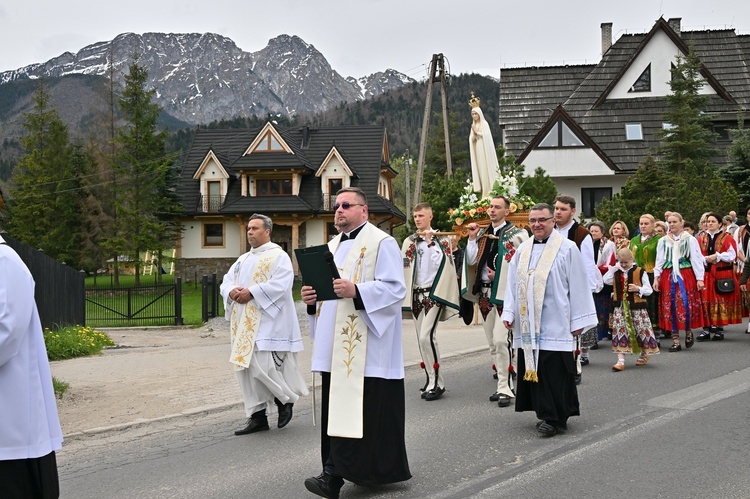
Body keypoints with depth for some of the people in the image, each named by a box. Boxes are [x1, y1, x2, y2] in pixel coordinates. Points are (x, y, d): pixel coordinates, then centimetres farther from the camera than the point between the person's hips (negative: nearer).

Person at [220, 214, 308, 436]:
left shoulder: (278, 256, -4)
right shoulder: (243, 260, 20)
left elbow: (280, 284, -18)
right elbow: (226, 282, 16)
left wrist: (251, 292, -19)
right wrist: (232, 291, -8)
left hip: (267, 321, -8)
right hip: (244, 324, 8)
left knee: (262, 366, -14)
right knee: (246, 368, 5)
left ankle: (286, 399, 12)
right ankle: (257, 416, 11)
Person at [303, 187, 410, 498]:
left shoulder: (381, 243, -4)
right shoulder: (332, 247, 19)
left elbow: (395, 289, -13)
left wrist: (356, 291, -25)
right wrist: (312, 297, 2)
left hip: (366, 346, -7)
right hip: (336, 345, 8)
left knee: (362, 407, -8)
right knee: (336, 406, 6)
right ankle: (335, 472, 12)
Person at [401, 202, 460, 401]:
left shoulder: (441, 239, 2)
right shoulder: (409, 241, 12)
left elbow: (441, 264, -10)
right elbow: (403, 267, 10)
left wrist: (430, 242, -12)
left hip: (434, 293, -5)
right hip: (416, 294, 5)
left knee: (427, 336, -16)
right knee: (421, 339, 7)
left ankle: (437, 383, -7)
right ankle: (430, 381, 17)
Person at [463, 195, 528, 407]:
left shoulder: (516, 235, -4)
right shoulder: (482, 234, 14)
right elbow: (472, 261, 7)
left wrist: (499, 275, -13)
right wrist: (472, 238, -1)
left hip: (504, 293, -7)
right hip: (484, 292, 7)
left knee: (500, 340, -15)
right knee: (492, 343, 11)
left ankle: (504, 388, -7)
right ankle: (504, 384, 21)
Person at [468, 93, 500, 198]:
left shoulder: (484, 124, -2)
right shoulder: (473, 125, 15)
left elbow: (486, 136, -12)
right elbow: (471, 139, 11)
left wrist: (477, 132, -5)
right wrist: (474, 134, -7)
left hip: (484, 151, -6)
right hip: (477, 152, 6)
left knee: (486, 170, -7)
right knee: (479, 169, 2)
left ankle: (489, 192, -7)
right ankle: (483, 193, 2)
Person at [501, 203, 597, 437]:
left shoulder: (567, 249, -3)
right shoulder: (523, 250, 12)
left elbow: (578, 285, -4)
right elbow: (513, 283, 14)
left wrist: (578, 321, -6)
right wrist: (509, 313, 7)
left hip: (555, 325, -5)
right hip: (528, 325, 5)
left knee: (555, 372, -5)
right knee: (534, 370, 8)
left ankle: (555, 418, 4)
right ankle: (547, 415, 19)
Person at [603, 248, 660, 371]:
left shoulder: (640, 272, -4)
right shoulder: (616, 273, 9)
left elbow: (649, 290, -2)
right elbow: (606, 280, -1)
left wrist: (638, 289, -19)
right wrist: (613, 268, -2)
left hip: (637, 306, -3)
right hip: (620, 307, 3)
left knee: (641, 330, 5)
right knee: (620, 331, -3)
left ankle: (644, 354, 30)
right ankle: (621, 360, -3)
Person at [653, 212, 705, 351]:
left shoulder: (690, 240, 2)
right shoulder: (663, 241, 10)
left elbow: (697, 259, -1)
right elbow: (659, 261, 10)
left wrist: (700, 278, -7)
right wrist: (656, 277, 1)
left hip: (686, 276, -2)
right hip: (668, 277, 3)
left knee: (686, 305, -11)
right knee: (670, 307, 0)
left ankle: (688, 331, 17)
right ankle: (676, 341, 6)